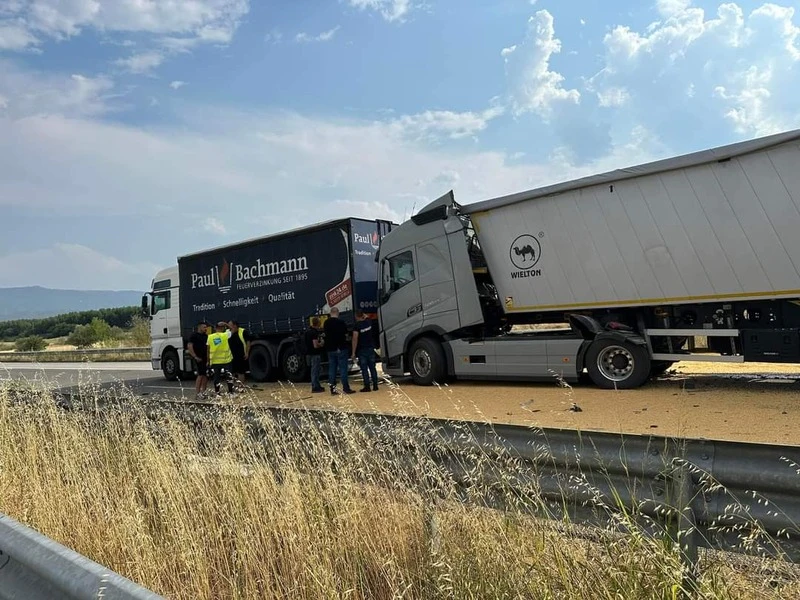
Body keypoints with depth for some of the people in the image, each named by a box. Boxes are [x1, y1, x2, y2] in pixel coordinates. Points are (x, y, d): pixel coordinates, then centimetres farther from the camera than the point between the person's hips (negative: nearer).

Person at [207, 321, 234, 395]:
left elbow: (208, 349, 2)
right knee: (229, 377, 9)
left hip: (214, 361, 2)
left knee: (216, 378, 9)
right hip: (225, 360, -2)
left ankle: (217, 393, 11)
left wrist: (208, 360, 8)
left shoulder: (210, 337, -1)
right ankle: (231, 392, 12)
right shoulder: (226, 335, -9)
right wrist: (226, 325, 12)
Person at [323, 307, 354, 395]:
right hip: (341, 349, -5)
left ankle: (332, 389, 9)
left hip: (330, 349, 5)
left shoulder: (326, 322, 4)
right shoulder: (340, 322, -12)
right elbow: (346, 334, -5)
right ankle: (345, 388, -1)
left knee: (331, 369, 8)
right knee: (343, 368, -1)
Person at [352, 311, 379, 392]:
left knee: (364, 369, 0)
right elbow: (366, 317, 30)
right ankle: (375, 386, 11)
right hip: (370, 348, 5)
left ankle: (367, 386, 0)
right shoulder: (368, 322, 2)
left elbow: (355, 339, -17)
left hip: (362, 350, -5)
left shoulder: (357, 325, -14)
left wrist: (353, 352, -14)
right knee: (372, 368, 9)